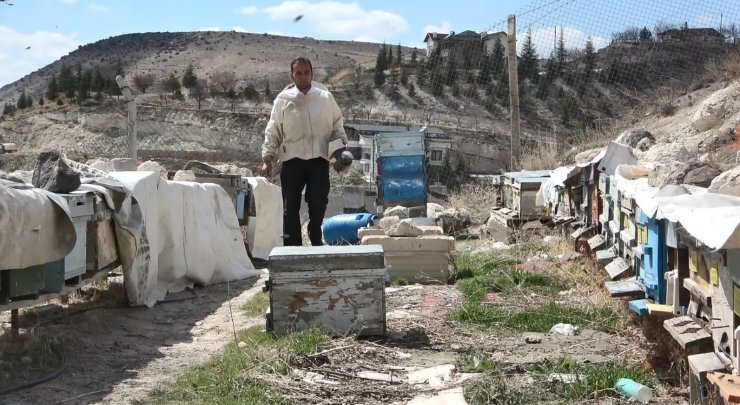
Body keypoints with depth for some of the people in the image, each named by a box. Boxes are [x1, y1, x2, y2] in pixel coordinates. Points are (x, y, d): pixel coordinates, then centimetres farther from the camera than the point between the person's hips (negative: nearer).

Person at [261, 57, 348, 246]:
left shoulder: (325, 97, 7)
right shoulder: (283, 99, 3)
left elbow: (337, 123, 17)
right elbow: (272, 132, 5)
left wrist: (341, 142, 1)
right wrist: (267, 157, -3)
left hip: (319, 158, 1)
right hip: (292, 159, -1)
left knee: (318, 202, 0)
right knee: (291, 205, 0)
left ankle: (316, 239, 24)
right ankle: (292, 244, 9)